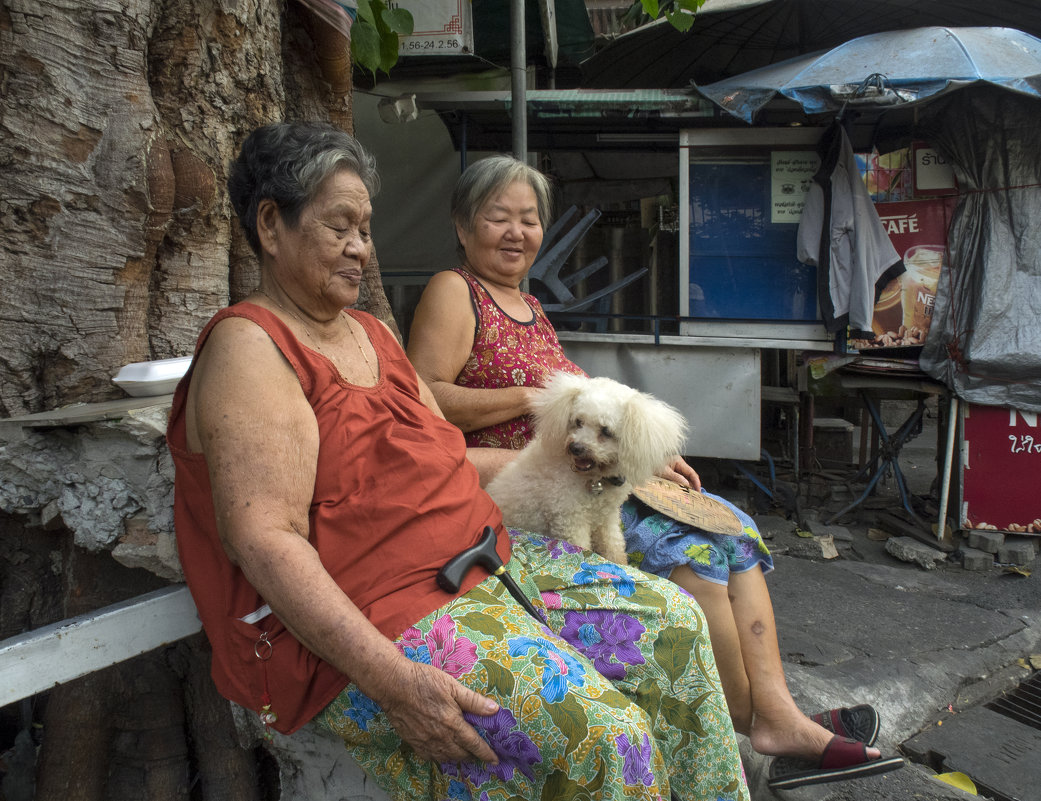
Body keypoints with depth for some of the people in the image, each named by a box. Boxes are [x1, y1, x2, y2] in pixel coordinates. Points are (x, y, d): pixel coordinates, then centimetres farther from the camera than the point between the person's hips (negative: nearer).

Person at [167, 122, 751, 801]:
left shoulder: (373, 334, 17)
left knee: (669, 621, 1)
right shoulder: (249, 347, -11)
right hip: (354, 634, -9)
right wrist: (388, 678, -29)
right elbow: (263, 539, -21)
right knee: (597, 728, -25)